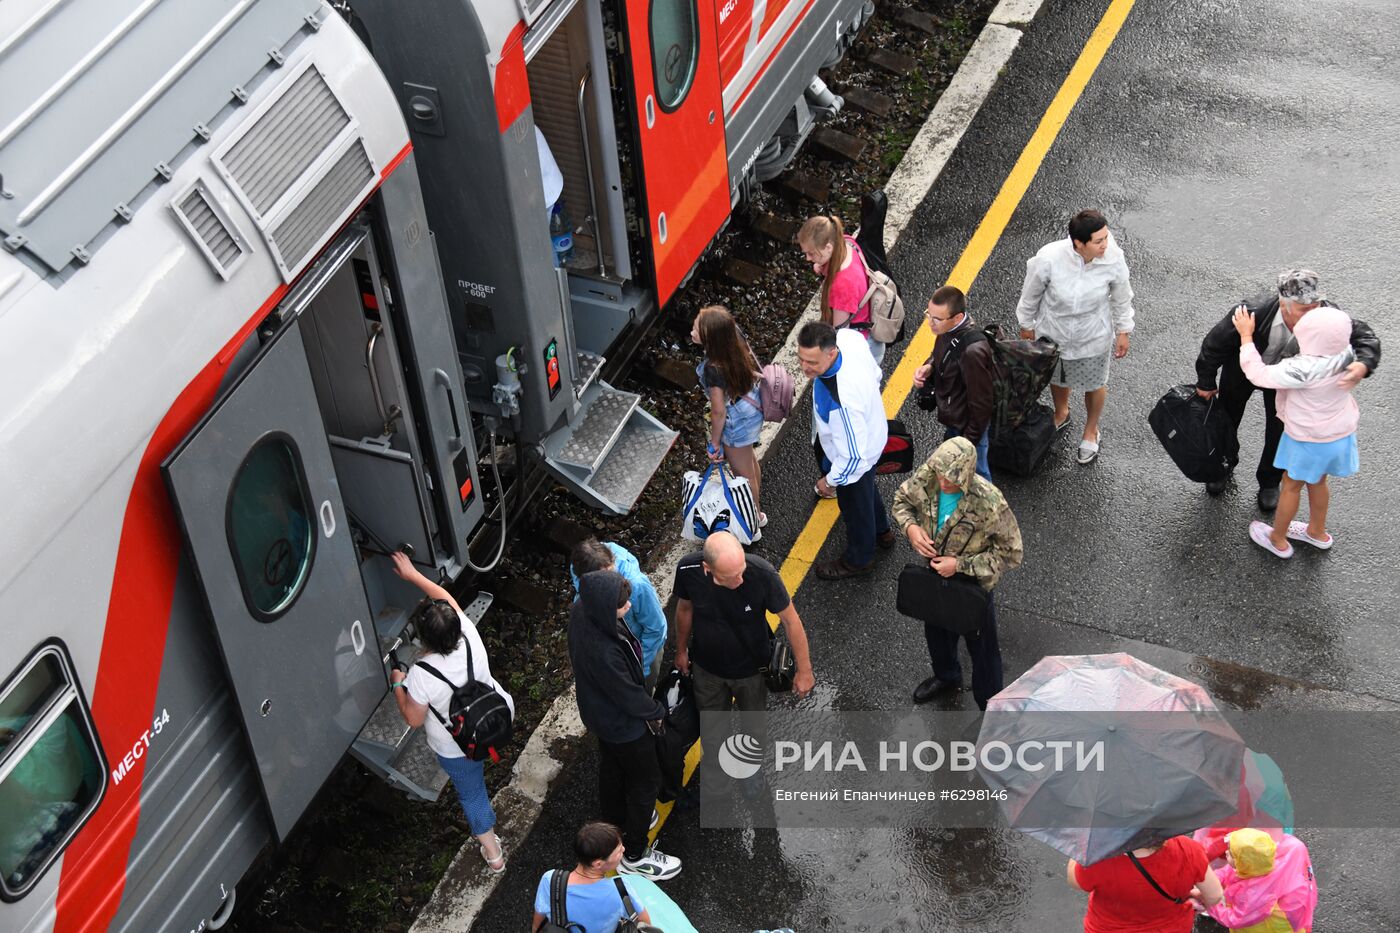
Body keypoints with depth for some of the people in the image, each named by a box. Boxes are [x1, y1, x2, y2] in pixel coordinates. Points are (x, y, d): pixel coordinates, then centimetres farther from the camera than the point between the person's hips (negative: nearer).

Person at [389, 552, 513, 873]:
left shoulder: (421, 675, -36)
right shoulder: (469, 636, -25)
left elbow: (414, 719, -19)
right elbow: (446, 598, -6)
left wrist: (397, 684, -6)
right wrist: (413, 575, 3)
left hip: (455, 748, -3)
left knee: (471, 792, 23)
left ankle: (493, 853, 38)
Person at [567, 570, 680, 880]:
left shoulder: (581, 610, -20)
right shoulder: (603, 652, -45)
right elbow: (629, 695, -27)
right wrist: (657, 711, -8)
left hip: (600, 712, 8)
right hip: (623, 724, -8)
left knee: (611, 767, 32)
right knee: (646, 781, 15)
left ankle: (616, 821, 58)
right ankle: (634, 856, 34)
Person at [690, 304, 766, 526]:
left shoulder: (713, 369, -39)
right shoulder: (737, 343, -19)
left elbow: (719, 411, -25)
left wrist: (714, 443, -11)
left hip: (737, 424, -8)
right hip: (753, 410, 8)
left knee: (744, 473, 20)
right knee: (750, 458, 33)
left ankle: (755, 517, 46)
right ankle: (755, 508, 58)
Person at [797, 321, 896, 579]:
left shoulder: (841, 402, -49)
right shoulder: (846, 338, -25)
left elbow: (853, 455, -36)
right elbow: (875, 374, -2)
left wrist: (831, 481, -18)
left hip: (856, 458, -8)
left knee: (855, 507, 23)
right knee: (867, 490, 36)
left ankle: (858, 560, 52)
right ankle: (882, 531, 65)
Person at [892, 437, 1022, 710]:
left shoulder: (990, 503, -37)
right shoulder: (926, 477, -24)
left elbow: (1010, 554, -26)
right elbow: (903, 499, -1)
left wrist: (960, 565, -29)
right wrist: (910, 526, -22)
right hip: (935, 575, 5)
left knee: (981, 646, 18)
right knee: (936, 631, 31)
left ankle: (990, 704, 44)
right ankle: (946, 676, 62)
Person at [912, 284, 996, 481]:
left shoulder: (972, 351, -38)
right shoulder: (948, 329, -13)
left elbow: (981, 402, -28)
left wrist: (970, 440, -18)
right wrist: (928, 367, -11)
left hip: (968, 425, -8)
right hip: (953, 417, 8)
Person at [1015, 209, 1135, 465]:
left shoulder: (1113, 259, -29)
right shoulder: (1048, 259, -34)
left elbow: (1121, 298, -9)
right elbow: (1031, 293, -13)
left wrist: (1123, 331, 2)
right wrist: (1027, 324, 1)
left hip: (1093, 337, 0)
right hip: (1053, 332, 0)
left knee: (1094, 385, 23)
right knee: (1057, 377, 29)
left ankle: (1091, 430, 53)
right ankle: (1061, 413, 62)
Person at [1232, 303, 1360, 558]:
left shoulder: (1304, 369, -37)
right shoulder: (1345, 353, -17)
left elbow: (1258, 374, -28)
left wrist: (1246, 335, -21)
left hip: (1311, 441, -6)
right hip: (1340, 432, 6)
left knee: (1291, 485, 17)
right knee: (1317, 481, 27)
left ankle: (1278, 540, 36)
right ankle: (1317, 532, 48)